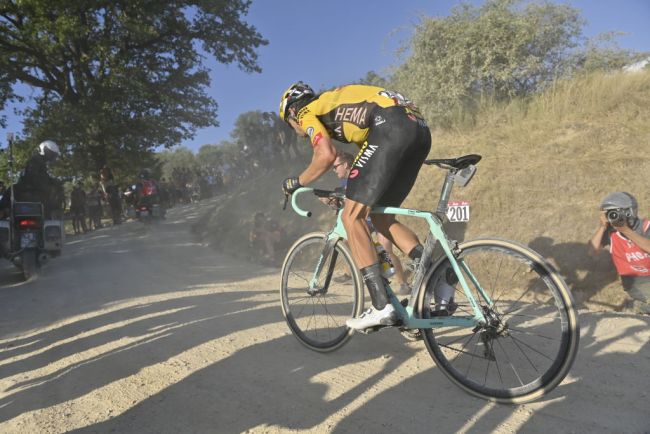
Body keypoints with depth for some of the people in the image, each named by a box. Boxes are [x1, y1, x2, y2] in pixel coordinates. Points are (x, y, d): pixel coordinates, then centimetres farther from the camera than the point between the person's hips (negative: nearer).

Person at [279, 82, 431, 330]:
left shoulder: (307, 111, 11)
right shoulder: (335, 107, 35)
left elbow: (326, 156, -7)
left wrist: (296, 183, 9)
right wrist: (353, 188, 35)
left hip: (391, 127, -9)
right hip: (420, 130, 9)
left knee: (352, 217, -5)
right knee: (381, 217, 15)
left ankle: (382, 307, -7)